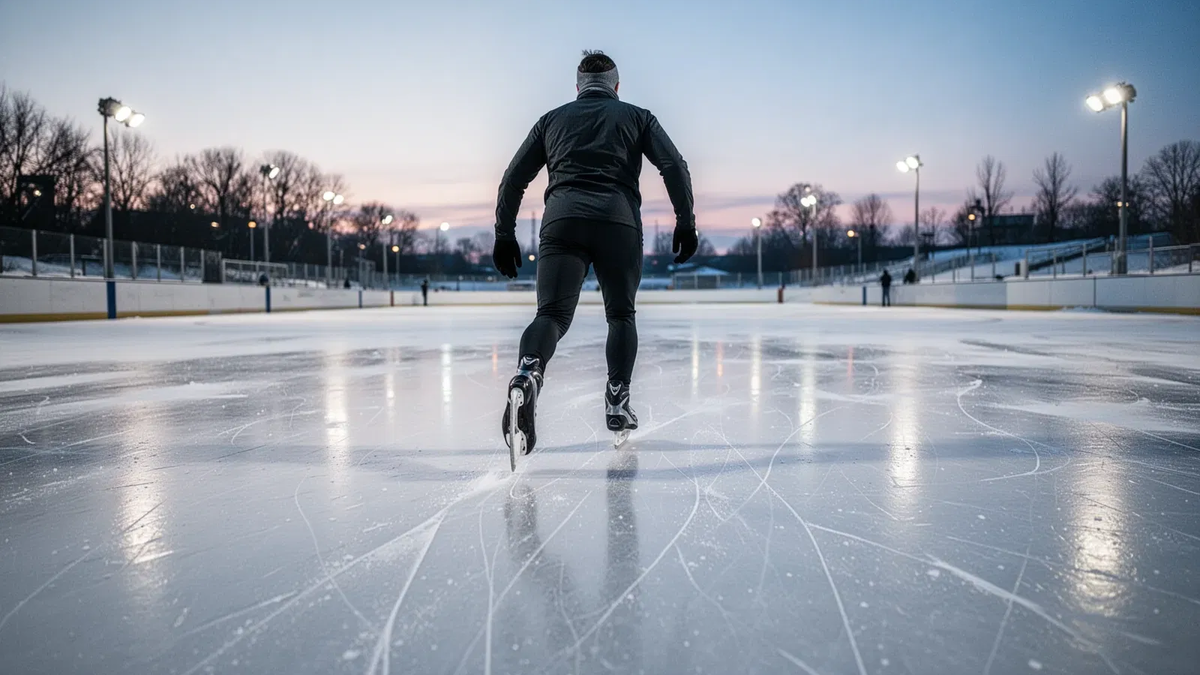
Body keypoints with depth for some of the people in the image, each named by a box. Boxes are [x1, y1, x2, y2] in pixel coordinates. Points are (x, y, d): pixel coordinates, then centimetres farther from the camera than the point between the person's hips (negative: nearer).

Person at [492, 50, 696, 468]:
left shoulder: (552, 120, 26)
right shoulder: (636, 117, 21)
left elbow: (513, 178, 18)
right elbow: (674, 167, 6)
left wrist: (504, 235, 20)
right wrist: (685, 223, 7)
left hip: (561, 220, 1)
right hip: (618, 222, 0)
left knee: (553, 313, -6)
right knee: (621, 313, 17)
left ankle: (527, 373, -36)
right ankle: (617, 401, 11)